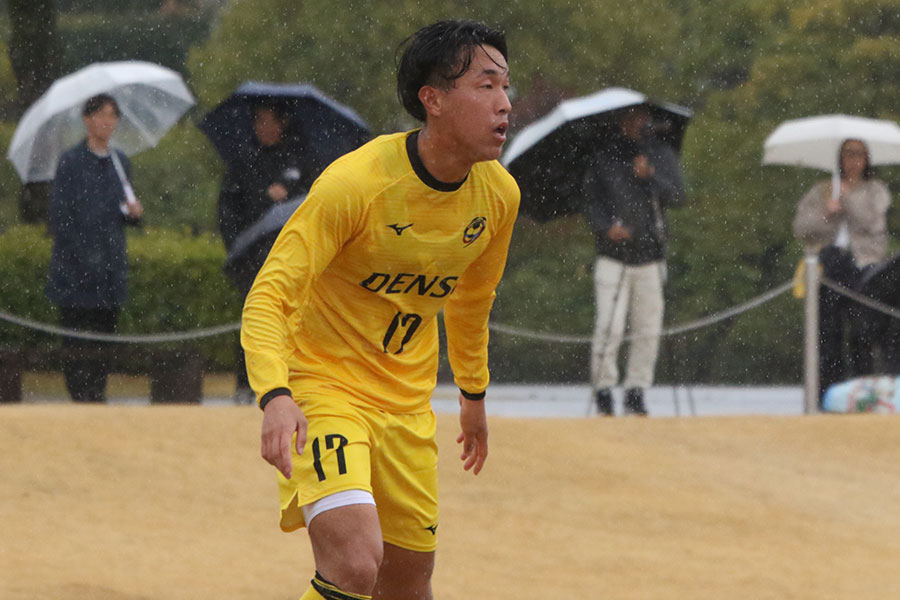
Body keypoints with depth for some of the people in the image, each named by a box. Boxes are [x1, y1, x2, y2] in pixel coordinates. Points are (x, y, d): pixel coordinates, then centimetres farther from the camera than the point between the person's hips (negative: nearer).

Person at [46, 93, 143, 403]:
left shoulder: (120, 162, 13)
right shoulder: (72, 162, -5)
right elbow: (60, 218, -9)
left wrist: (133, 213, -3)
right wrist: (84, 259, -15)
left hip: (110, 271, 6)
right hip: (76, 274, -6)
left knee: (104, 343, 5)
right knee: (79, 346, -9)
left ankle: (98, 397, 9)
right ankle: (81, 398, -10)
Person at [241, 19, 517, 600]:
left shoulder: (499, 194, -2)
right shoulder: (355, 183, -22)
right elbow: (269, 296, -24)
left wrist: (473, 394, 30)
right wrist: (275, 395, -40)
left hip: (407, 401, 7)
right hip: (323, 387, -6)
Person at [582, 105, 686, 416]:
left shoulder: (662, 155, 9)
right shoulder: (603, 158, 4)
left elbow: (677, 195, -2)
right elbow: (590, 201, 5)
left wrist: (651, 176, -18)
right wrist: (606, 227, -13)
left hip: (650, 256, 2)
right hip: (612, 255, -2)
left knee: (648, 330, 1)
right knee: (609, 326, -13)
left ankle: (636, 392, 11)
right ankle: (603, 387, -1)